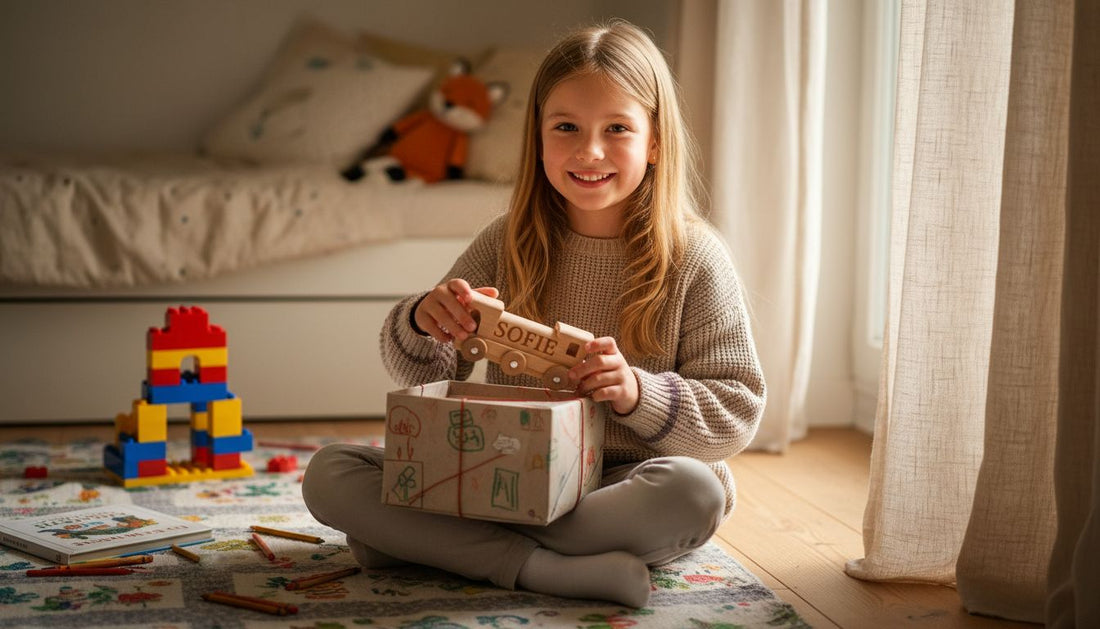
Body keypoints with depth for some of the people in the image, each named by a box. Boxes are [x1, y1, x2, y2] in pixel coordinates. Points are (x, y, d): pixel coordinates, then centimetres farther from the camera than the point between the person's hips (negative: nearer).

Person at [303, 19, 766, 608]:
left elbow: (738, 412, -6)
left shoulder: (694, 256, -6)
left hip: (624, 483, -2)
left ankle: (424, 541, -24)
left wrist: (639, 393, -25)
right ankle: (540, 567, -28)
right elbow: (426, 376, 5)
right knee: (328, 472, -13)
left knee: (695, 491, -37)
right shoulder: (508, 243, 1)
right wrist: (421, 323, -19)